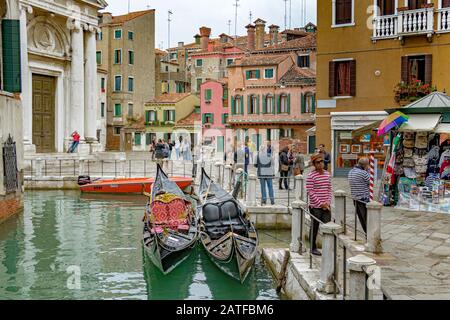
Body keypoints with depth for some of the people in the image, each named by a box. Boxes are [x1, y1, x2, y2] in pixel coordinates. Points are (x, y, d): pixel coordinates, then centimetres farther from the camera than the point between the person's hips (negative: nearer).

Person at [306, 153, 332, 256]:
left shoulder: (327, 174, 8)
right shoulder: (311, 176, -11)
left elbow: (329, 189, 12)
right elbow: (310, 192, -14)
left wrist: (328, 202, -2)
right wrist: (320, 204, -14)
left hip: (326, 206, 5)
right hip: (315, 206, -5)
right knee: (315, 228, 7)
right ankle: (313, 248, 21)